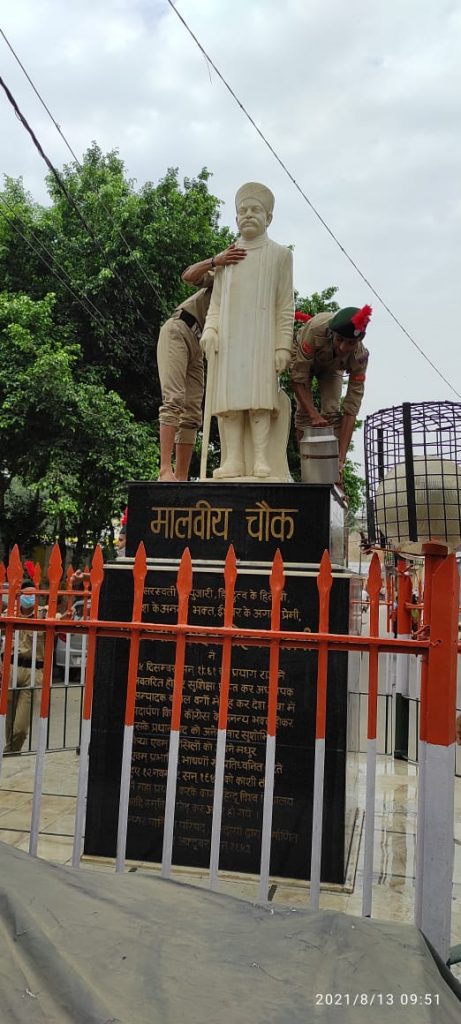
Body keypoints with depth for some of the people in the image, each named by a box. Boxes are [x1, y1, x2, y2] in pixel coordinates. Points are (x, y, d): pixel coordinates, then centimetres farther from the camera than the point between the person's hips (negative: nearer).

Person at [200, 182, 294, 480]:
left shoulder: (280, 254, 11)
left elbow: (286, 306, 3)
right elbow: (216, 303, 16)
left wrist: (283, 344, -7)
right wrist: (210, 330, -3)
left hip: (261, 339, -3)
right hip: (228, 340, 3)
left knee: (259, 397, -12)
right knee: (229, 398, -6)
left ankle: (261, 461, -15)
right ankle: (232, 461, -10)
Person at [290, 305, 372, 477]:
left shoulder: (360, 356, -35)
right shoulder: (316, 330, -44)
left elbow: (351, 408, -34)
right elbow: (298, 378, -36)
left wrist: (341, 459, -39)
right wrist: (314, 415, -47)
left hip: (332, 366, 1)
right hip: (303, 359, -1)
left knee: (333, 412, -15)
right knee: (304, 412, -17)